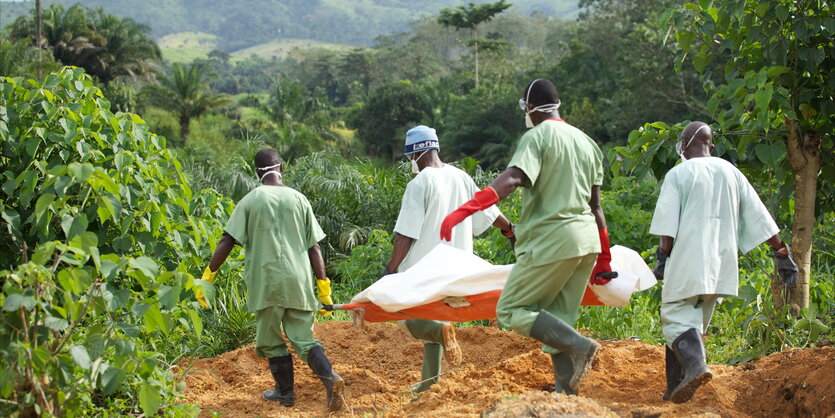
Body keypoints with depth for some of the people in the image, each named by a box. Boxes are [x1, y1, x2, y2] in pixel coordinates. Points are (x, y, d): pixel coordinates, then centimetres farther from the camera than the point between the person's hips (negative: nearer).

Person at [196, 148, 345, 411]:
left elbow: (227, 242, -5)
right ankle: (330, 378, -14)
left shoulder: (250, 201, 0)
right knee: (304, 339, 7)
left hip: (266, 283, -3)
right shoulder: (299, 199, 8)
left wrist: (207, 277, 0)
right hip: (299, 281, 3)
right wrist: (324, 287, 10)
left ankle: (285, 392, 20)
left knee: (271, 341, 13)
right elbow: (314, 247, 6)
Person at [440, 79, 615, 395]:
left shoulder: (537, 136, -6)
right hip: (586, 240, 8)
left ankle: (578, 345, -17)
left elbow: (512, 179, -24)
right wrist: (604, 258, 22)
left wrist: (464, 211, -33)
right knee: (557, 323, 12)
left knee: (511, 310, -1)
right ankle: (565, 393, 7)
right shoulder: (586, 142, 17)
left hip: (550, 241, -8)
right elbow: (595, 205, 18)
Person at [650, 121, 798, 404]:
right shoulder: (730, 172, 12)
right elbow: (760, 217, 9)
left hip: (687, 261, -5)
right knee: (694, 323, 14)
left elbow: (667, 224, -11)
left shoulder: (678, 174, -1)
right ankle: (675, 388, 14)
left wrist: (663, 257, -7)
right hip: (720, 264, 5)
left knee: (677, 318, -6)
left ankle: (695, 364, -35)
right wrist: (782, 253, 11)